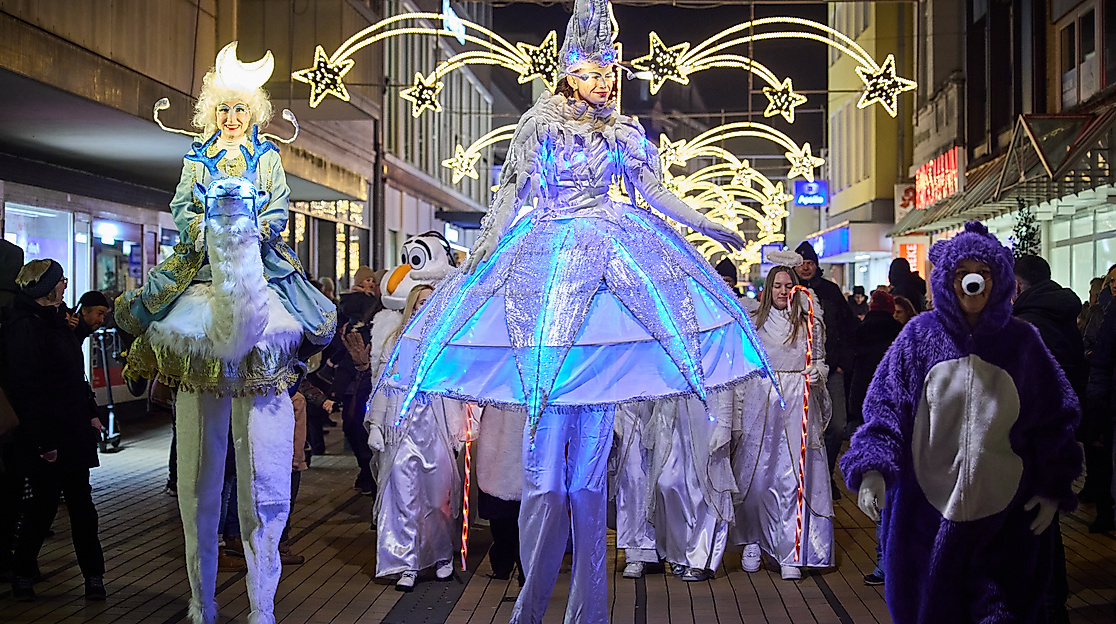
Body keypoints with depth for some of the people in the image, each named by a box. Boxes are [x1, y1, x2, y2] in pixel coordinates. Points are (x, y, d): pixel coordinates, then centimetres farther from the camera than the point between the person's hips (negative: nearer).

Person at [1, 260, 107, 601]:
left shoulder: (54, 321, 16)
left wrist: (90, 413, 13)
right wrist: (42, 441, -20)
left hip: (73, 432, 8)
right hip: (45, 436, -8)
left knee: (80, 499, 8)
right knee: (46, 502, 1)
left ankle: (93, 574, 12)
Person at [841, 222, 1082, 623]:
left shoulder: (1022, 341, 3)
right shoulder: (919, 335, 1)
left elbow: (1055, 419, 8)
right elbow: (885, 405, -2)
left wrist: (1052, 490, 3)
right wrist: (872, 469, -15)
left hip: (1005, 513, 0)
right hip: (928, 507, 0)